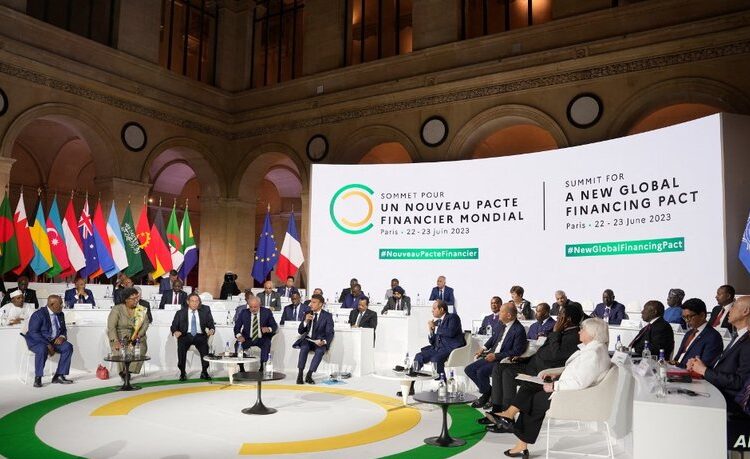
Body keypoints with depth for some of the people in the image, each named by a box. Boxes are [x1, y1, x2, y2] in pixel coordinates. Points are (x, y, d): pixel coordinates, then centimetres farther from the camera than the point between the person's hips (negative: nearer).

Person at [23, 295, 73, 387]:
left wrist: (62, 337, -8)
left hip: (54, 341, 7)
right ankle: (37, 378, -25)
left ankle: (59, 376, -15)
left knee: (68, 347, -17)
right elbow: (33, 332, -22)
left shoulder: (60, 314, 7)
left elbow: (64, 330, 18)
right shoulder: (38, 314, -16)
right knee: (42, 349, -38)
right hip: (37, 341, -7)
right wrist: (47, 345, -28)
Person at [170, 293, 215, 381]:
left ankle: (204, 372, -14)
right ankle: (182, 373, -16)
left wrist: (211, 330, -19)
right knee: (181, 346, -32)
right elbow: (173, 326, 3)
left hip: (200, 336, 0)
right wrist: (175, 332, -21)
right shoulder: (180, 313, 6)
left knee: (205, 346, -31)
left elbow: (211, 324, 5)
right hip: (186, 335, 0)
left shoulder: (205, 310, 8)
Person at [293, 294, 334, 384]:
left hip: (320, 341, -2)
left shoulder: (327, 316, -1)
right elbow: (300, 331, 8)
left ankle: (309, 375, -27)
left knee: (320, 350, -34)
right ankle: (300, 374, -28)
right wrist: (306, 321, -11)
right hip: (307, 339, 2)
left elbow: (330, 333, -7)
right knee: (304, 347, -31)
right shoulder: (307, 313, 9)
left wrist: (323, 341, -28)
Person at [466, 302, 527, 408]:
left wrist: (496, 356, -19)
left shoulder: (519, 330, -18)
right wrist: (484, 348, 8)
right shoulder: (502, 324, 6)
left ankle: (486, 394, 2)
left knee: (481, 372, -26)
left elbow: (516, 351, -19)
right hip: (491, 355, 8)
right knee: (469, 369, -1)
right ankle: (487, 390, 11)